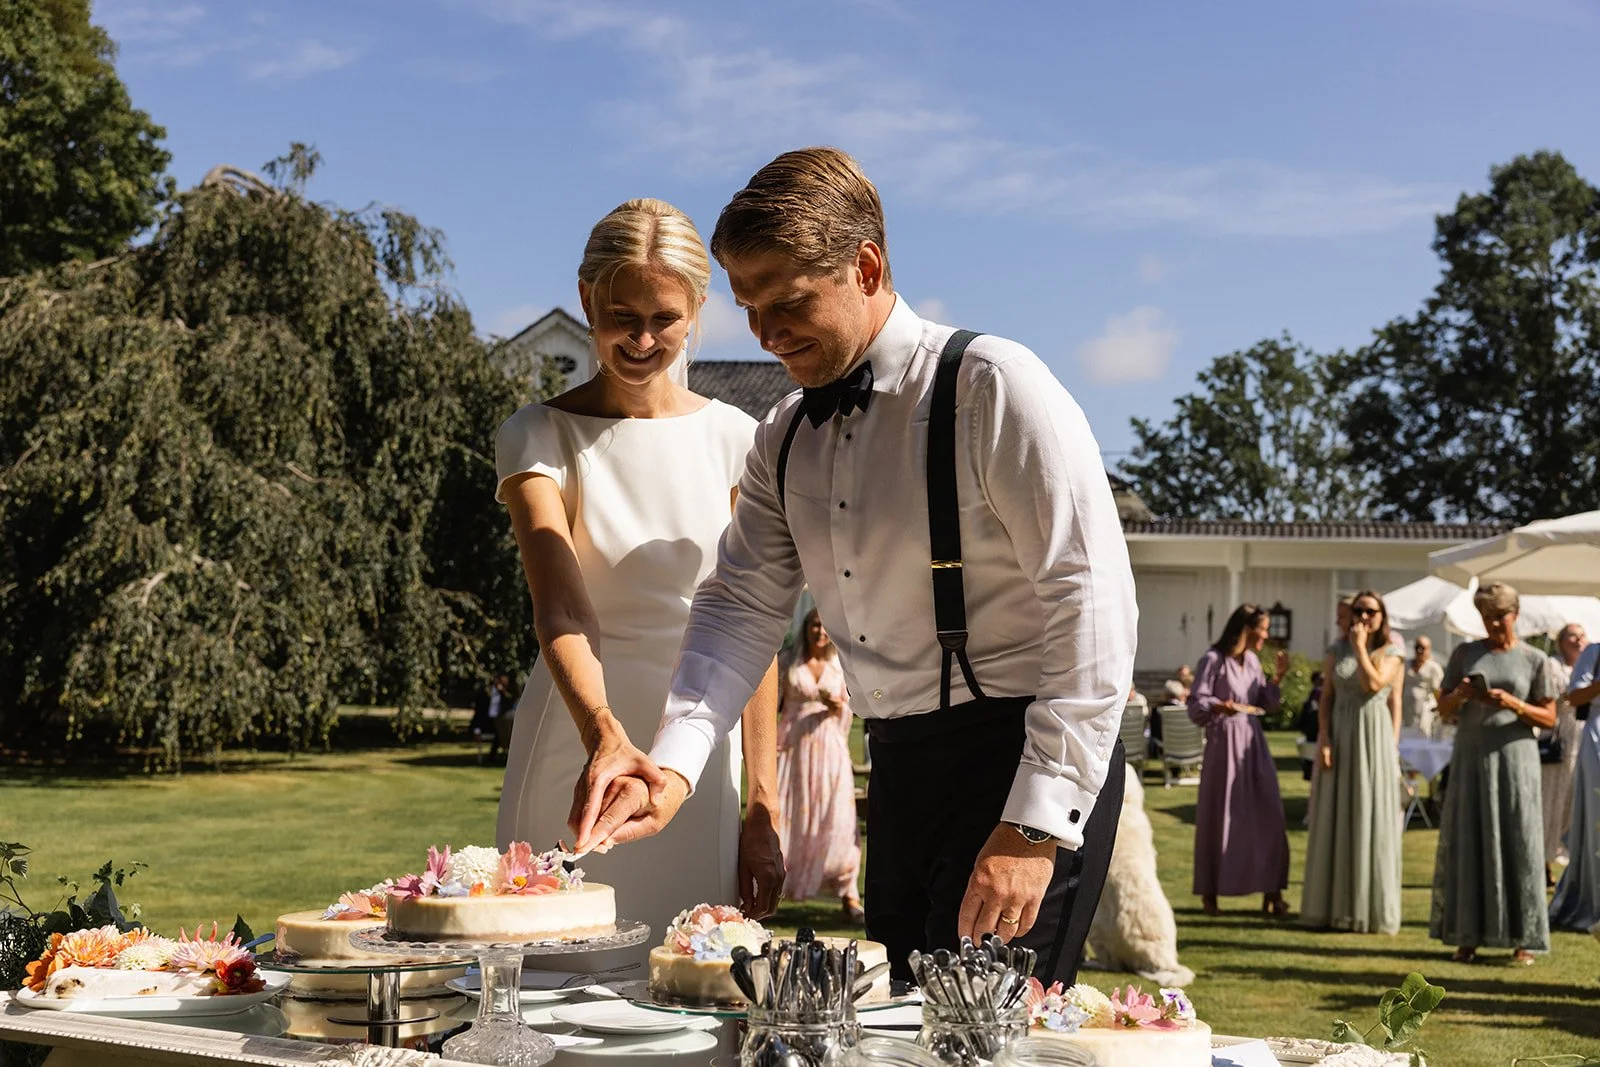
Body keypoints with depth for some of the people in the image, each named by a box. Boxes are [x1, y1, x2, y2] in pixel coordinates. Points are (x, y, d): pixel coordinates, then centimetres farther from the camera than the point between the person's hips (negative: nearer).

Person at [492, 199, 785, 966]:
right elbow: (561, 612, -19)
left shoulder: (733, 440, 3)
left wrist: (764, 808, -1)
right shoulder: (539, 437, -4)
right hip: (580, 738, -2)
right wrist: (602, 730, -38)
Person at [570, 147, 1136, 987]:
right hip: (898, 765, 7)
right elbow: (743, 604, 4)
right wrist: (675, 761, -14)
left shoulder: (991, 387, -13)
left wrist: (1037, 824, -21)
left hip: (1024, 757, -7)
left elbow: (1093, 609, -17)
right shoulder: (785, 437, 10)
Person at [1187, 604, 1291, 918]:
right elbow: (1195, 706, -11)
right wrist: (1220, 707, -28)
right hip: (1224, 743, -6)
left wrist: (1277, 677, 3)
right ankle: (1209, 893, 12)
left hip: (1253, 742, 6)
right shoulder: (1214, 660, -9)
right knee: (1219, 817, 0)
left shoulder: (1252, 661, 11)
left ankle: (1271, 892, 6)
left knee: (1267, 815, 1)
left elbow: (1265, 704, 14)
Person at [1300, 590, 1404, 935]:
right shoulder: (1337, 652, 9)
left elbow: (1373, 683, -14)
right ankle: (1332, 906, 12)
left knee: (1371, 821, -1)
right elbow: (1326, 698, 4)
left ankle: (1371, 909, 7)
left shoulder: (1392, 655, 3)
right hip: (1339, 737, 2)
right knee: (1335, 821, 5)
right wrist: (1323, 738, -6)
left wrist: (1360, 646, -9)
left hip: (1374, 739, -2)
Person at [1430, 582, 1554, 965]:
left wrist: (1514, 704, -15)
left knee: (1518, 844, -3)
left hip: (1515, 758, -1)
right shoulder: (1465, 654, 6)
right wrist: (1458, 695, -13)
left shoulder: (1534, 659, 3)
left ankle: (1522, 938, 2)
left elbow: (1549, 718, 2)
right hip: (1471, 758, 2)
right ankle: (1468, 936, 5)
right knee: (1468, 843, 1)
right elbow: (1444, 710, 8)